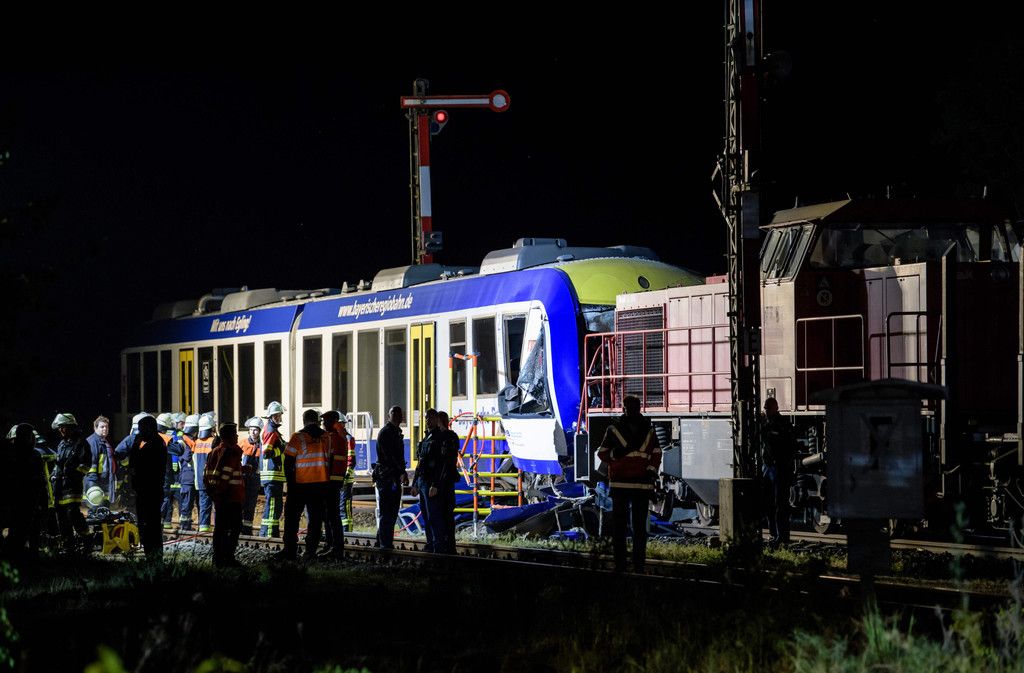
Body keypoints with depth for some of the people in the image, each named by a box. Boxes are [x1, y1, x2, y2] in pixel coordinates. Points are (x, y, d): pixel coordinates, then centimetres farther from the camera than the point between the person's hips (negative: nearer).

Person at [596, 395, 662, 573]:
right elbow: (602, 453, 6)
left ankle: (639, 563, 7)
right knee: (618, 524, 0)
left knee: (640, 525, 4)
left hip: (642, 483, 2)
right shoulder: (614, 429, 3)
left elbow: (656, 453, 16)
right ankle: (619, 563, 2)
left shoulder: (648, 429, 10)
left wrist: (652, 470, -1)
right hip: (619, 483, -2)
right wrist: (614, 454, -15)